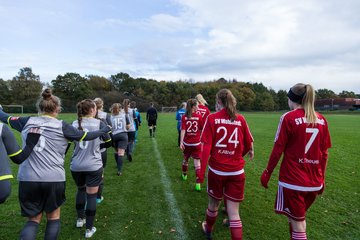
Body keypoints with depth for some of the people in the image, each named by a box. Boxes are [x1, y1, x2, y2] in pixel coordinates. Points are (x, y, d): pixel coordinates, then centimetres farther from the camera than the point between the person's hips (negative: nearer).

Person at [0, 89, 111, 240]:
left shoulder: (27, 121, 5)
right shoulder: (61, 126, -3)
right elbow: (86, 136, 3)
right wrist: (105, 130, 16)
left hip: (27, 179, 3)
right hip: (54, 179, -2)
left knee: (33, 219, 17)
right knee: (53, 216, 19)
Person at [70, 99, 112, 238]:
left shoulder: (74, 124, 2)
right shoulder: (99, 123, -7)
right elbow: (108, 143, -2)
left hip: (76, 166, 4)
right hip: (93, 166, -4)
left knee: (80, 190, 27)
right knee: (91, 195, 8)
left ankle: (80, 219, 39)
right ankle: (89, 229, 16)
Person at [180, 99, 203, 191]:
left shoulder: (184, 117, -7)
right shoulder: (199, 116, -9)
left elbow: (183, 130, -14)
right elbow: (201, 130, -1)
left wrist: (181, 142, -15)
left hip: (186, 143, 2)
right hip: (196, 143, -2)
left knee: (185, 159, 23)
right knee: (197, 162, 2)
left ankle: (184, 175, 46)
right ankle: (198, 183, -1)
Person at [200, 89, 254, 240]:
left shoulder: (212, 118, -8)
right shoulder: (240, 119, -1)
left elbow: (206, 146, -13)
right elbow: (248, 145, 7)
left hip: (217, 169, -1)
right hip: (237, 171, 1)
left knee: (214, 203, 22)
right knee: (234, 212, 9)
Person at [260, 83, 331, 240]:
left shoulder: (289, 118, -11)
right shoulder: (321, 119, 4)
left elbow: (278, 150, -11)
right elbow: (324, 153, 7)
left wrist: (267, 173, 0)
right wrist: (322, 177, 18)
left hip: (293, 180, -6)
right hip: (314, 182, 6)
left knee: (297, 223, 8)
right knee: (299, 217, 26)